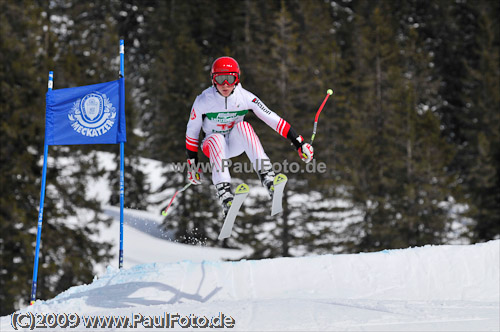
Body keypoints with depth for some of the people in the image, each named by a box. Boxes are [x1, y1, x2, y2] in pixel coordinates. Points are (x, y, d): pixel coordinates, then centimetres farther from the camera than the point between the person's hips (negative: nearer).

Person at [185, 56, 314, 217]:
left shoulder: (245, 97, -15)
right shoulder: (203, 101, -17)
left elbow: (272, 119, -15)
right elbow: (192, 131, -4)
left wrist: (299, 143, -19)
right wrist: (192, 163, -1)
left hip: (237, 143, 1)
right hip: (213, 144, -1)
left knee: (243, 125, -31)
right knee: (217, 138, -36)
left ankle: (267, 176, -41)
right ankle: (224, 193, -48)